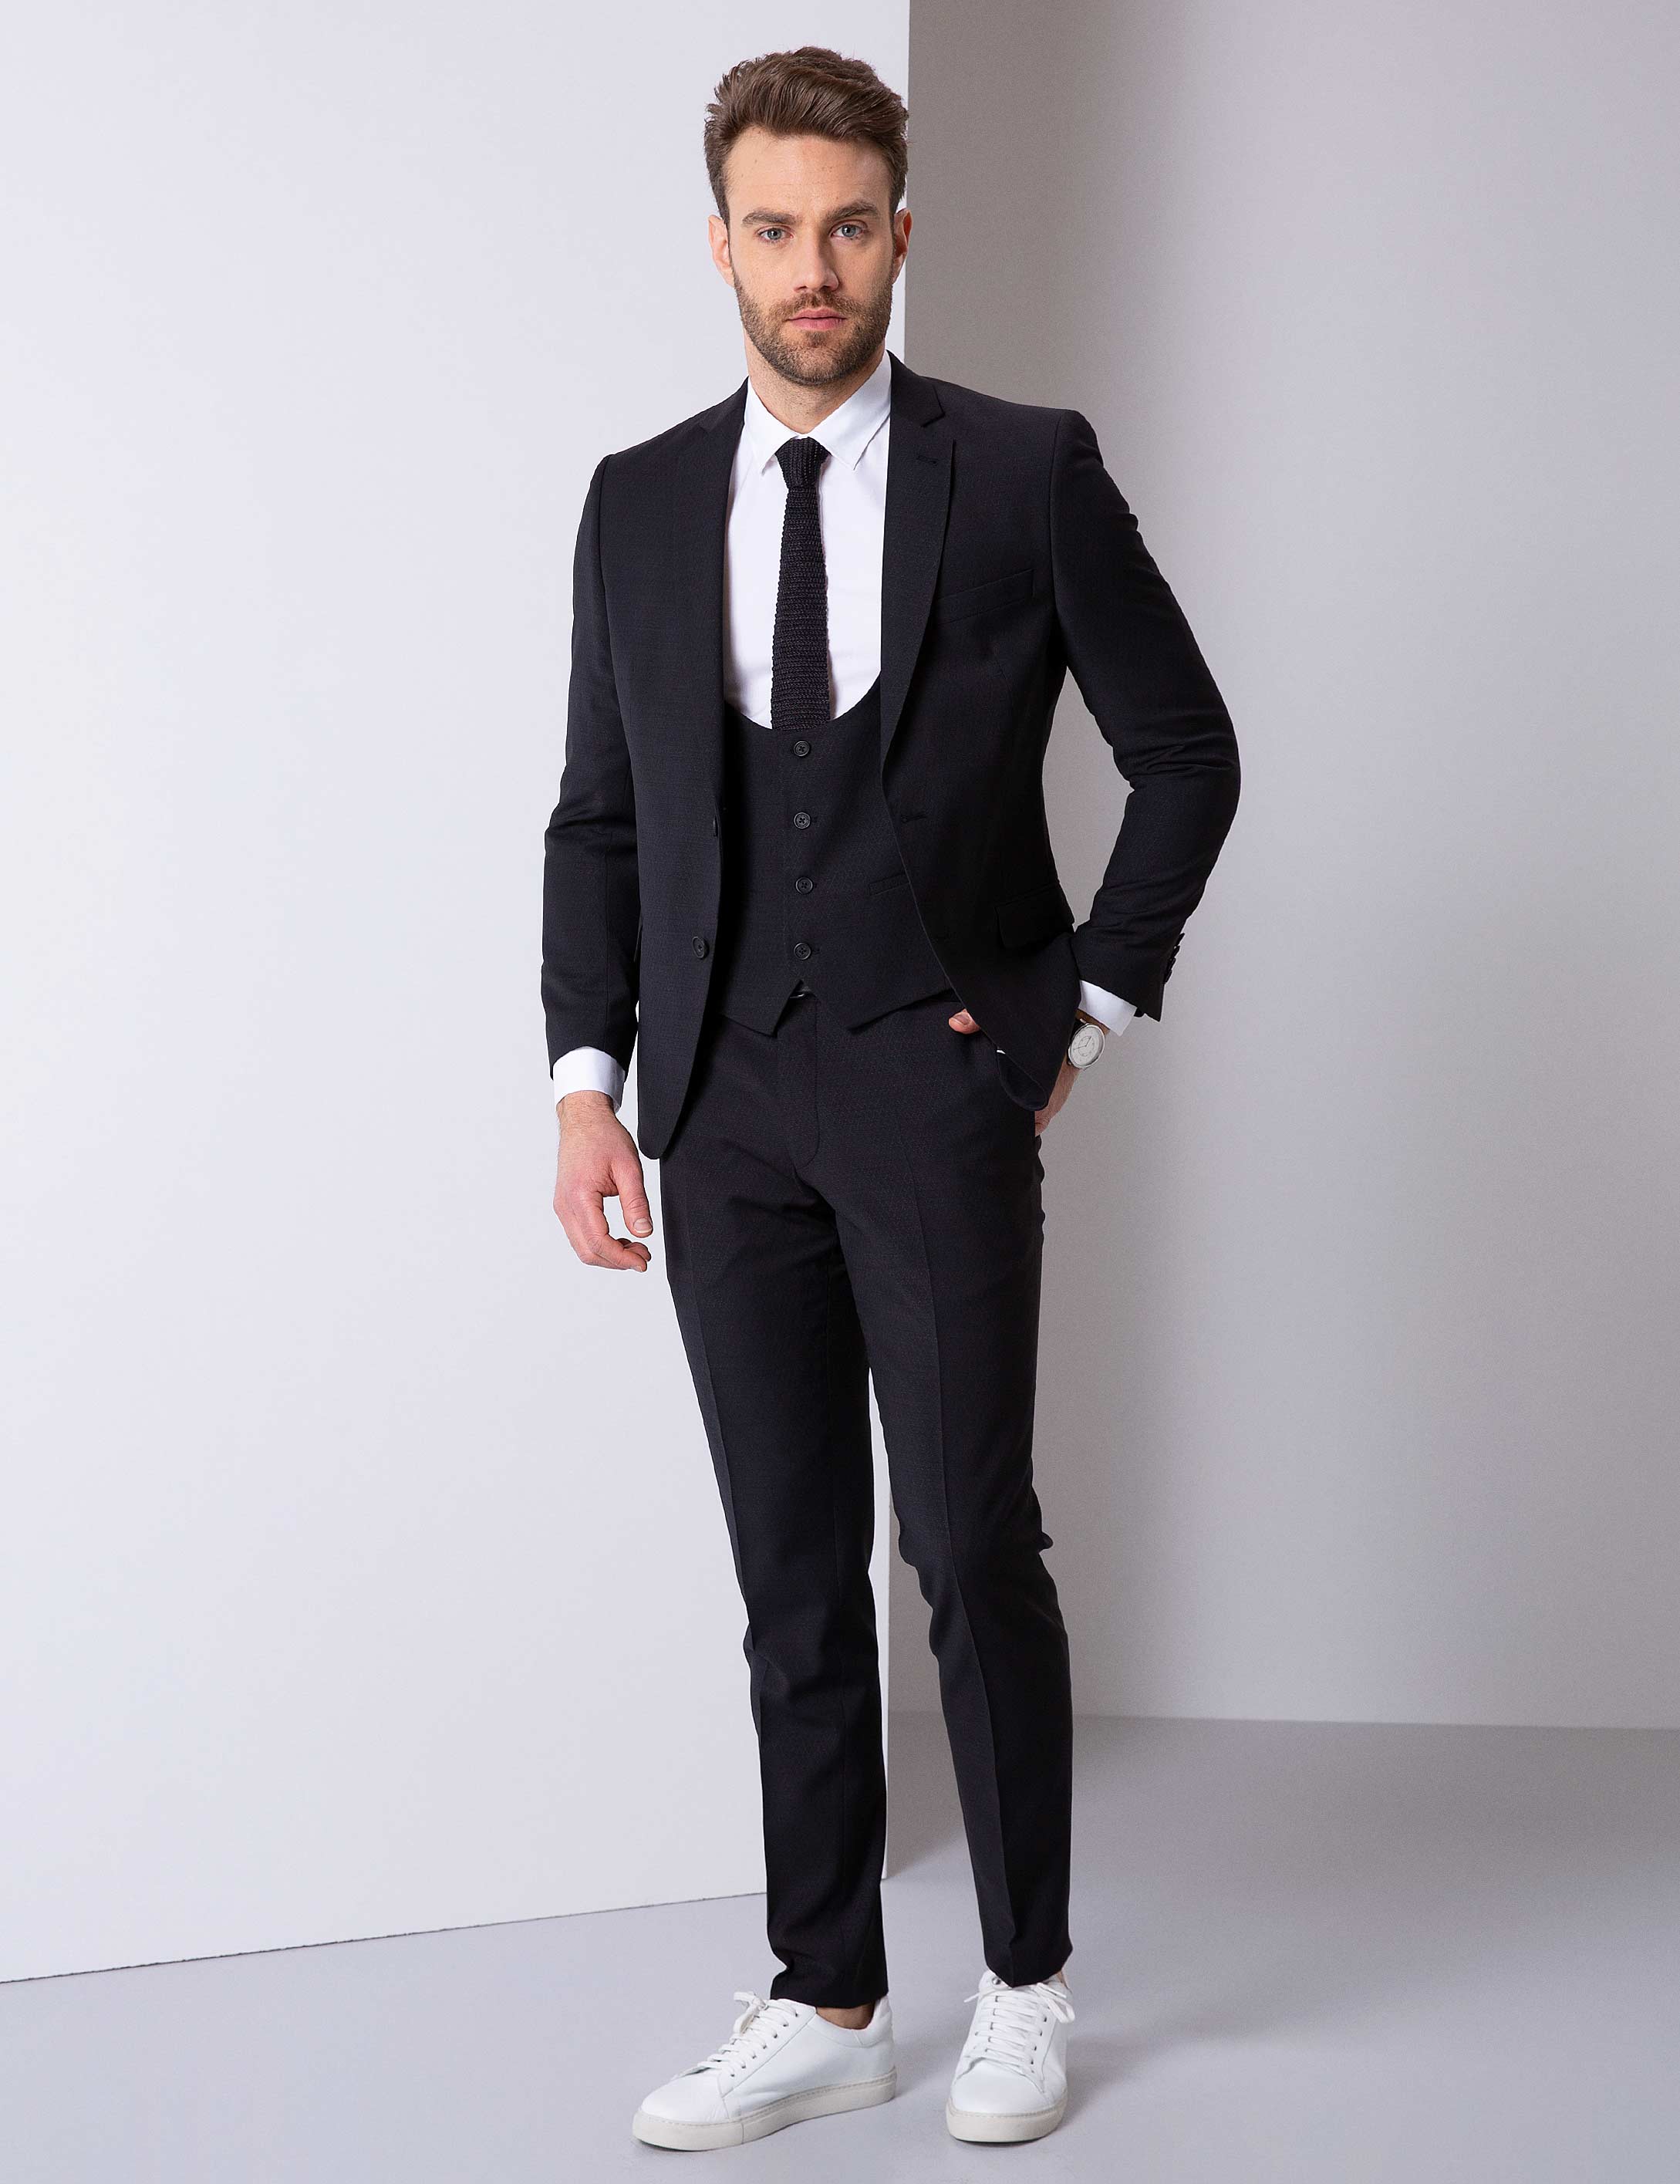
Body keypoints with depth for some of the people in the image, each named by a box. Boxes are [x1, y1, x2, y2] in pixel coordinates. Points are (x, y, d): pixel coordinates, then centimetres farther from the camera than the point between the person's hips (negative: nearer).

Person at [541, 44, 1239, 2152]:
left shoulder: (1025, 471, -1)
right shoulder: (639, 502, 9)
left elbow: (1183, 748, 4)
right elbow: (599, 813, 11)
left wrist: (1091, 1006, 0)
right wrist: (588, 1077, 2)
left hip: (937, 1089, -3)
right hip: (727, 1107, 3)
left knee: (972, 1549, -1)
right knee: (793, 1575, 8)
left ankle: (1025, 1985, 16)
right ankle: (826, 2002, 17)